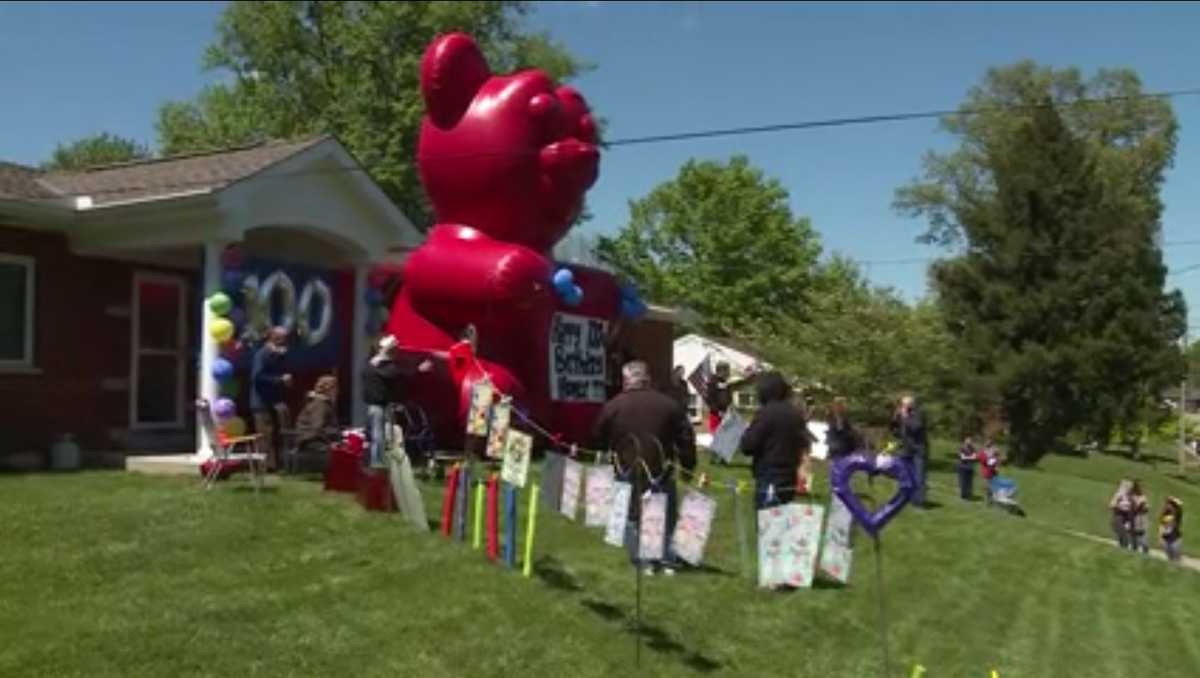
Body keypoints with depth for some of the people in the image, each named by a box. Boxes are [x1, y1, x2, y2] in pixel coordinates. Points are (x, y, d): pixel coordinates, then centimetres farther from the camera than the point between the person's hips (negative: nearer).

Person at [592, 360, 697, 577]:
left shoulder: (611, 407, -2)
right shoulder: (668, 405, 0)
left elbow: (597, 441, 7)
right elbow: (686, 439, 1)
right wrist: (688, 466, 11)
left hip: (628, 473, -1)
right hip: (661, 472, 1)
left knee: (633, 519, 11)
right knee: (665, 518, 16)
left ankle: (643, 562, 8)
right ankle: (667, 561, 18)